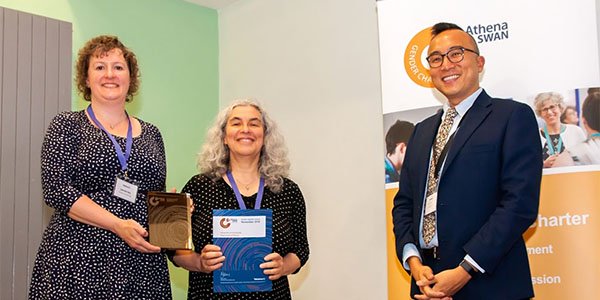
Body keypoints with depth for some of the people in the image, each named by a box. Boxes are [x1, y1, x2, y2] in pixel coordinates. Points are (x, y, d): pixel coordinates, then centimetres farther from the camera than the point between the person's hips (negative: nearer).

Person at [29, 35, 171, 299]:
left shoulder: (150, 135, 13)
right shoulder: (67, 126, 3)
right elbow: (55, 189, -9)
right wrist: (118, 225, -17)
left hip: (141, 264, 4)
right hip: (77, 260, -3)